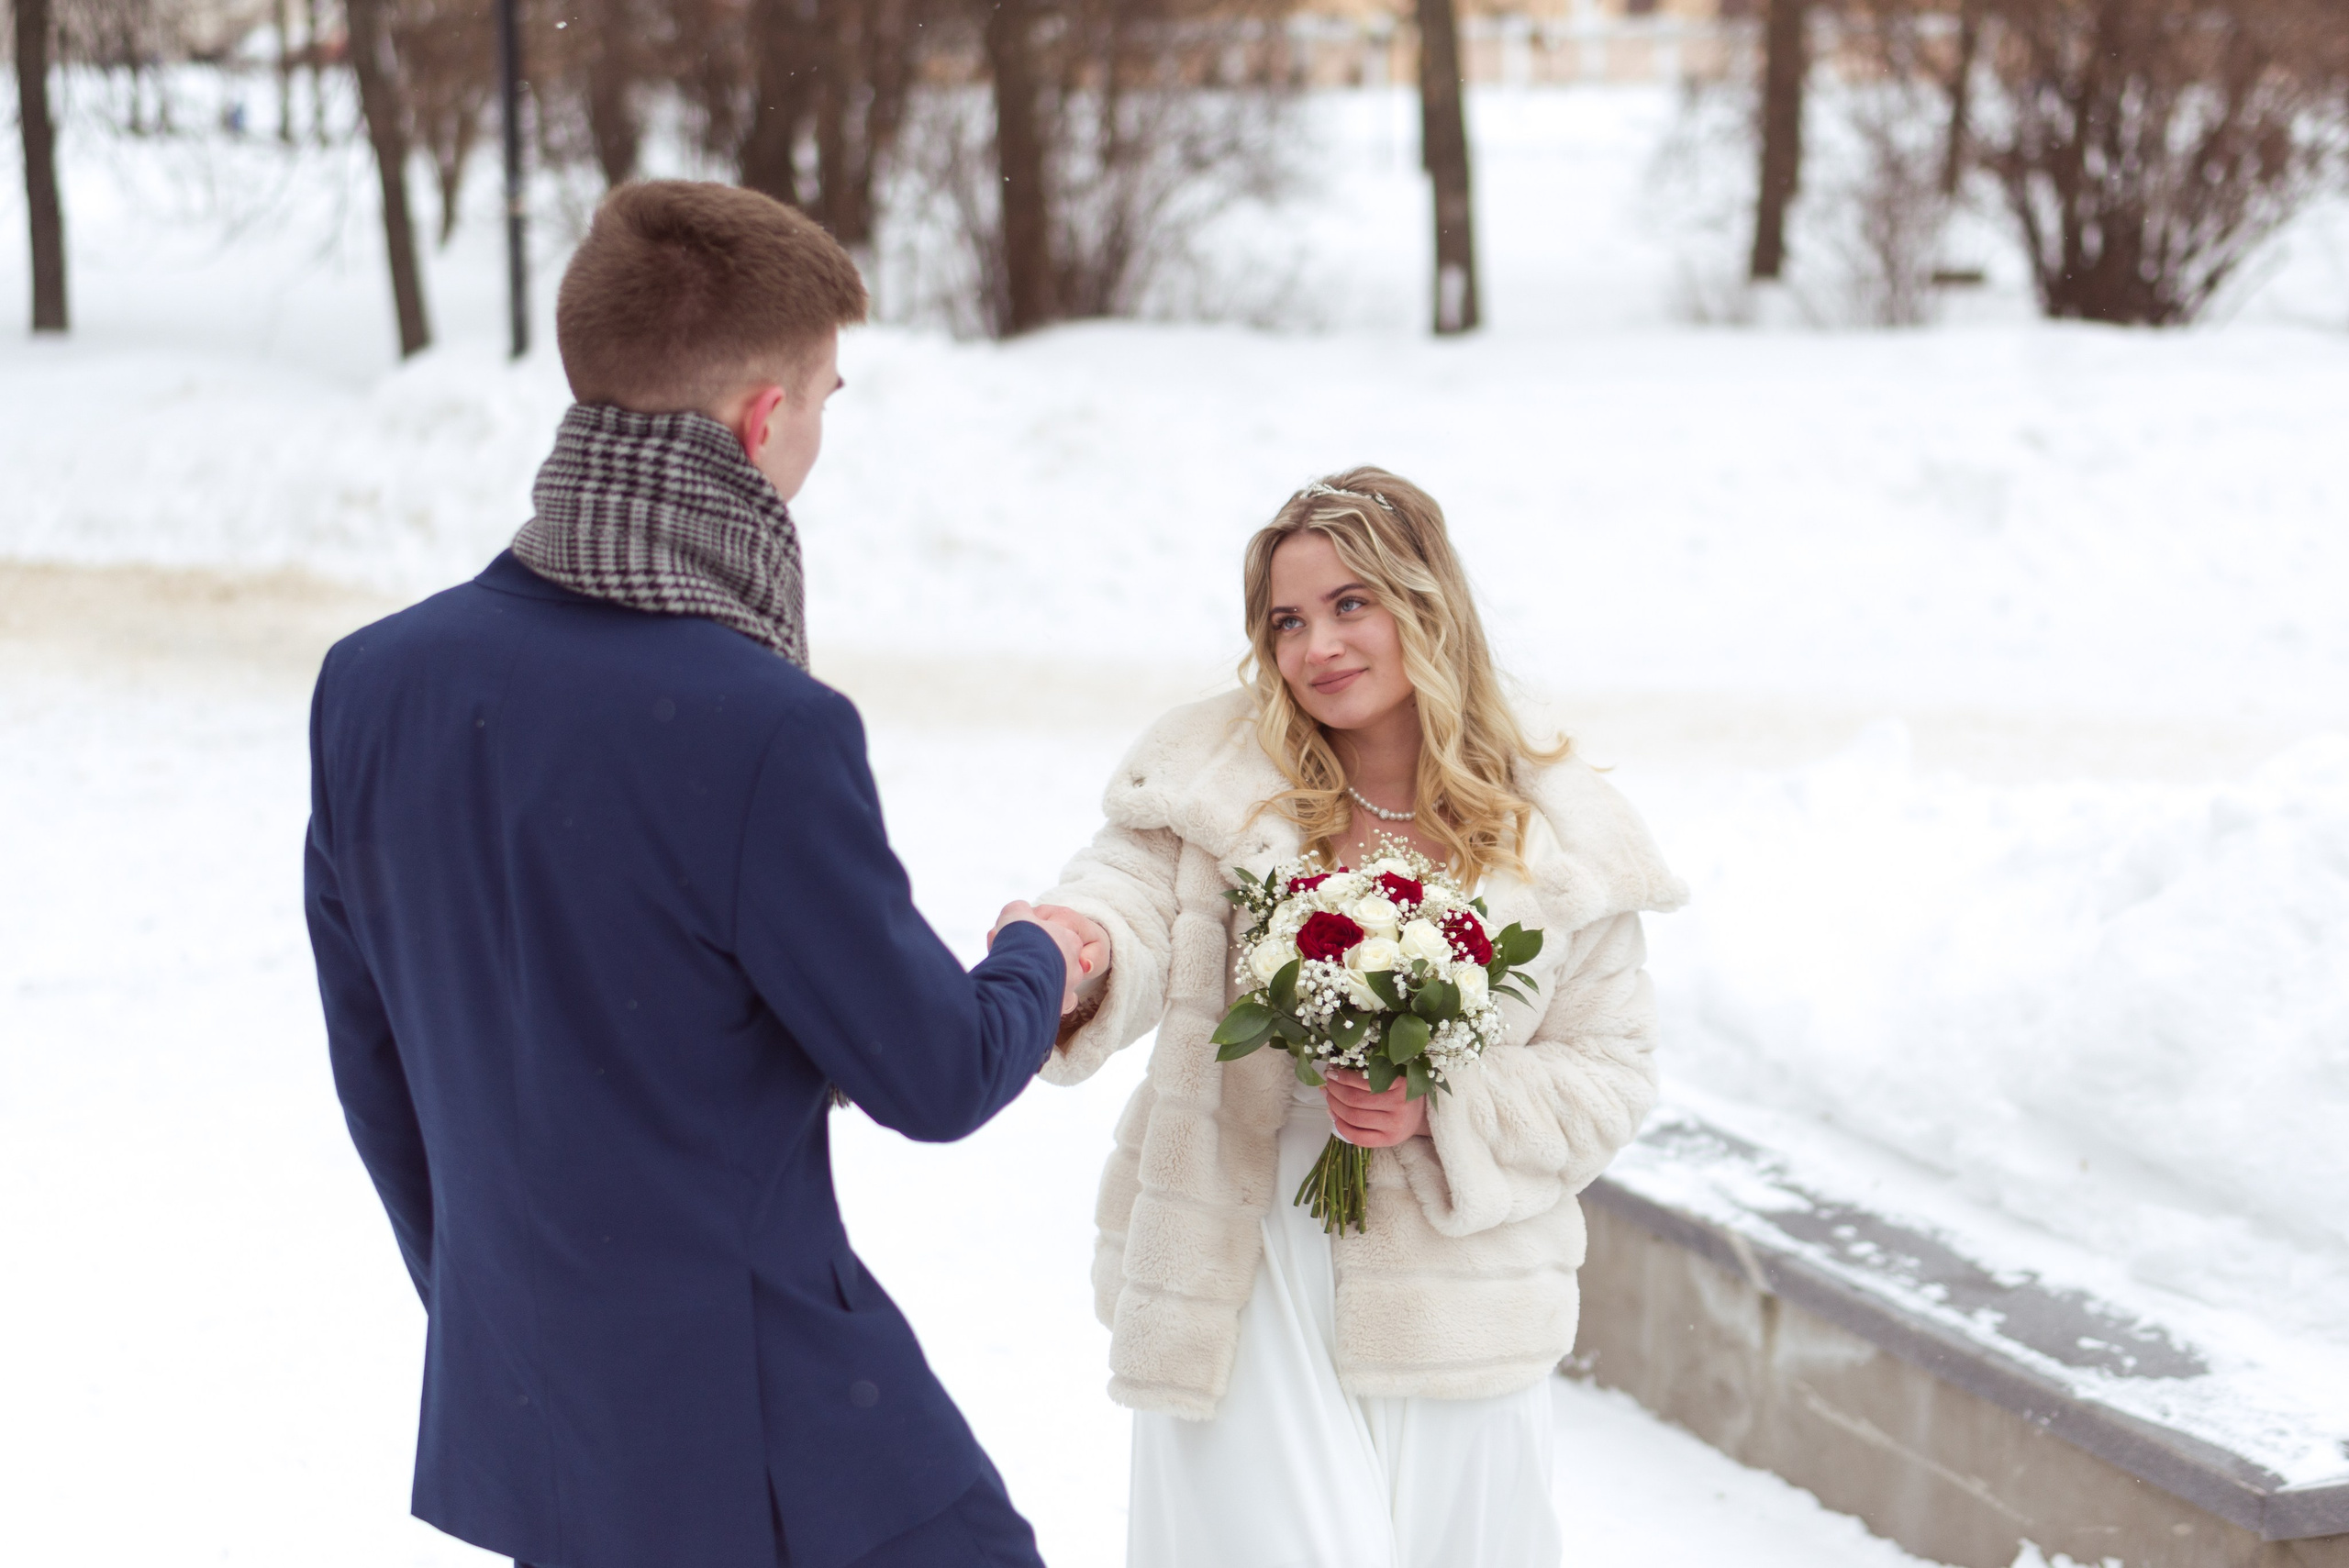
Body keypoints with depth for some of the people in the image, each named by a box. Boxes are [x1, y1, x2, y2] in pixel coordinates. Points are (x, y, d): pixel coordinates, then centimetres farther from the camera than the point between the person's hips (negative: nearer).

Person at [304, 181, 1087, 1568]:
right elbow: (937, 1077, -14)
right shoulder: (765, 732, -25)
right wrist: (1039, 960, 8)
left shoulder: (373, 683, -4)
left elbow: (373, 1067, 6)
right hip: (770, 1446, -7)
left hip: (507, 1411, 7)